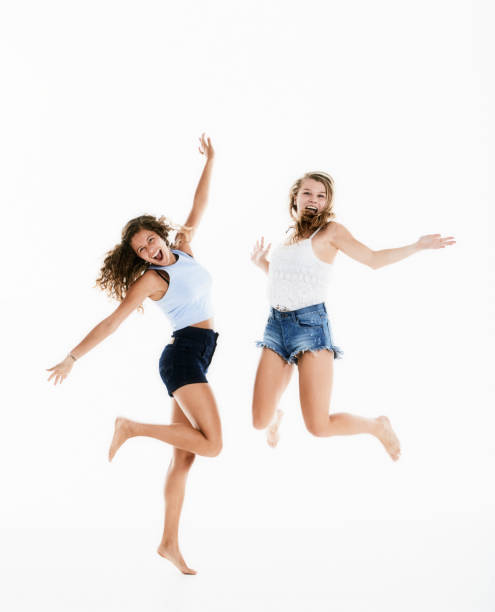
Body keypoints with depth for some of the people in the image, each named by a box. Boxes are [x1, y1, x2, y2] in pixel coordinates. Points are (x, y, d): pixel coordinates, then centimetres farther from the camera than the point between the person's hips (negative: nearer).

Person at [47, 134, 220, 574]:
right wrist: (72, 358, -12)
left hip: (196, 358, 7)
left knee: (184, 457, 3)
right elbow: (112, 322, -9)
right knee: (211, 444, -18)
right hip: (184, 353, -7)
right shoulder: (150, 278, -6)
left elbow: (199, 206, 23)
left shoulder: (182, 247, 13)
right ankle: (131, 428, -6)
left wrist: (210, 161, 20)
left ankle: (170, 543, 6)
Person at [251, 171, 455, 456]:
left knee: (319, 426, -11)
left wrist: (418, 246, -2)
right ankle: (276, 417, 40)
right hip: (277, 324, 5)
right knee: (260, 421, 1)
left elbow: (373, 259, 5)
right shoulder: (289, 237, 18)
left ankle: (378, 426, 18)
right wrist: (262, 263, 15)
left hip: (310, 323, -5)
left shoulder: (330, 231, 2)